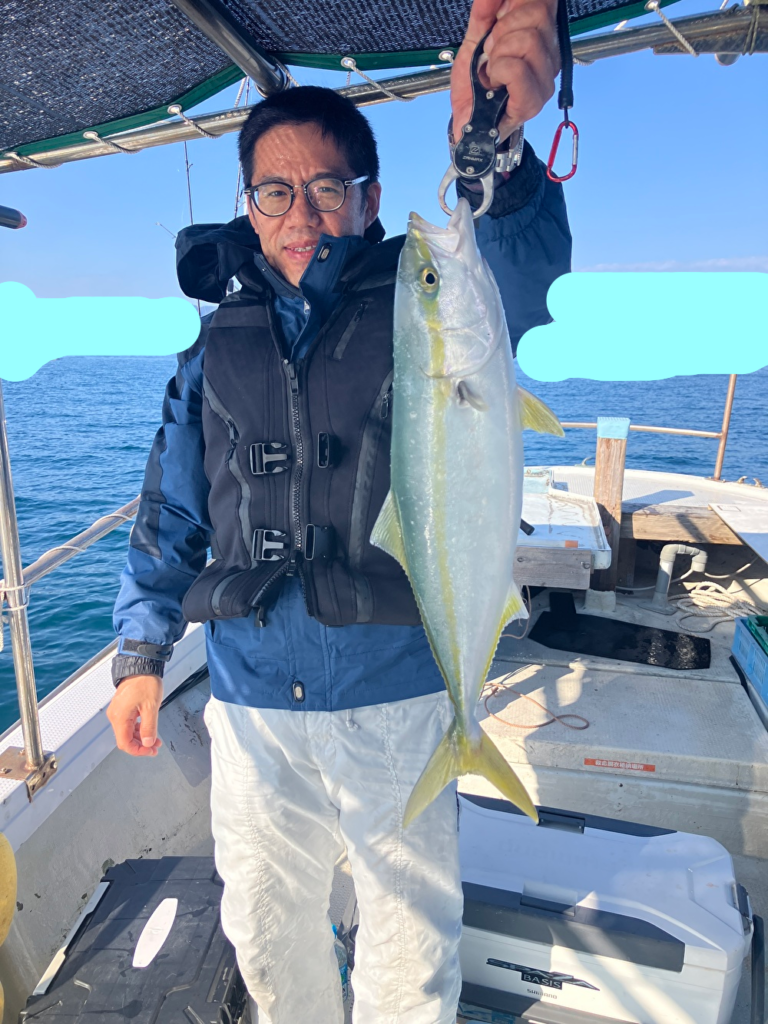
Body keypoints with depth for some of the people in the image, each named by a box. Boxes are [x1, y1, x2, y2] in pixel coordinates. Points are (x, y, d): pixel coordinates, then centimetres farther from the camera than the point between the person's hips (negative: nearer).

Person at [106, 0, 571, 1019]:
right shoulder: (218, 346, 6)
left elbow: (518, 270, -25)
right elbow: (171, 513, 9)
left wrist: (487, 150, -44)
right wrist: (141, 649, 3)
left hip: (395, 694, -2)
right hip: (251, 704, 3)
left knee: (411, 940, 18)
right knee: (265, 926, 24)